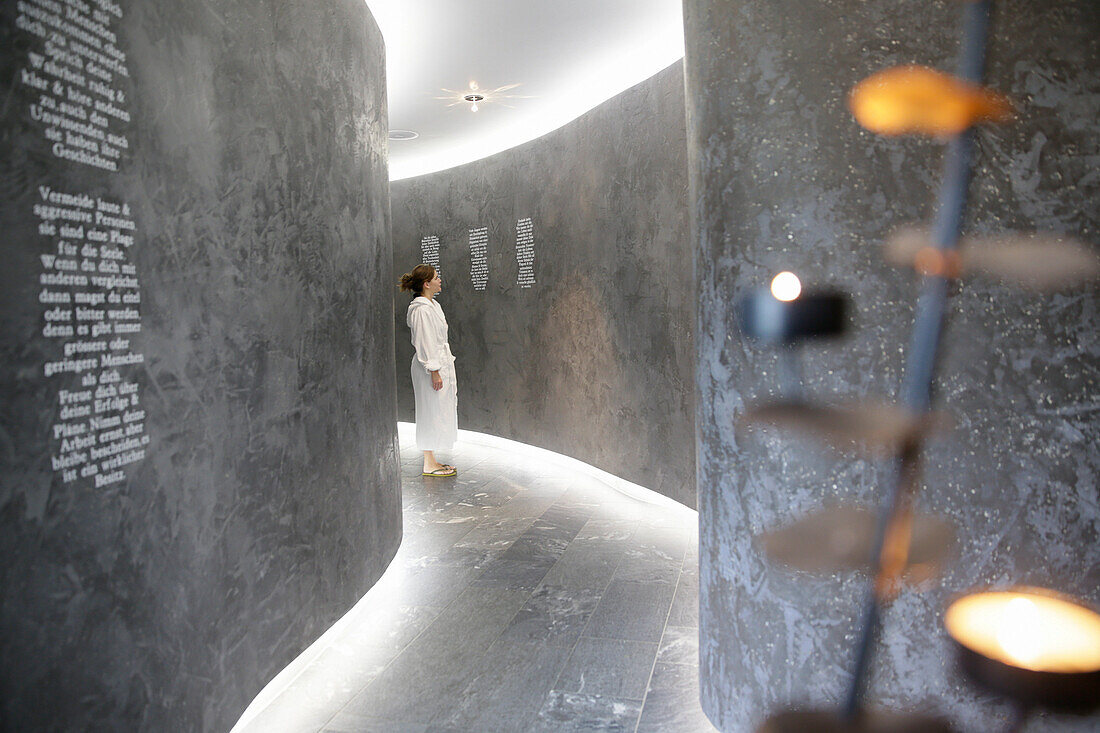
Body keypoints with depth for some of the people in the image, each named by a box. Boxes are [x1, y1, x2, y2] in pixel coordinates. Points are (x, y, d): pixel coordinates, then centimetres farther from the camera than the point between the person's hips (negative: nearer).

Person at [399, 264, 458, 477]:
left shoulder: (433, 306, 14)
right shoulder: (421, 310, -18)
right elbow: (425, 344, -20)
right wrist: (434, 371, -20)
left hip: (441, 363, 10)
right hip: (430, 367, -10)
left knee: (440, 411, 14)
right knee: (432, 412, -3)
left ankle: (432, 460, 23)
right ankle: (429, 464, 7)